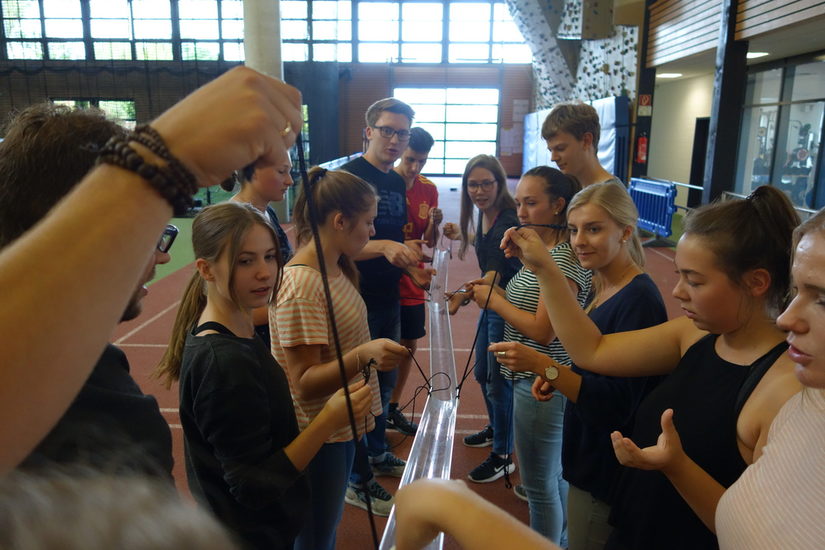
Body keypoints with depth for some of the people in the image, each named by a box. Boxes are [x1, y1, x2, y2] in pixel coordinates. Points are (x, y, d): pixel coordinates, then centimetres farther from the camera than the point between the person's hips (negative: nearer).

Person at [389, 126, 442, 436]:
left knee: (408, 345, 14)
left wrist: (434, 224, -14)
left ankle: (393, 409, 31)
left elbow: (429, 243, 7)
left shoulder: (429, 190, 4)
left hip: (413, 286, 6)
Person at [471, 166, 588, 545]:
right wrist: (492, 293, -3)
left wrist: (494, 300, -15)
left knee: (540, 484, 7)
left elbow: (542, 330, -24)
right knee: (554, 473, 25)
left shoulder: (566, 258, -21)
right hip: (539, 379, 10)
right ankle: (560, 542, 43)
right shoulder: (542, 250, 10)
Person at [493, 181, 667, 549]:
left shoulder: (638, 300, -24)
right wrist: (556, 378, -2)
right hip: (587, 459, 8)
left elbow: (617, 405, -26)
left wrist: (544, 365, -33)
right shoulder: (603, 288, 2)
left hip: (606, 469, -8)